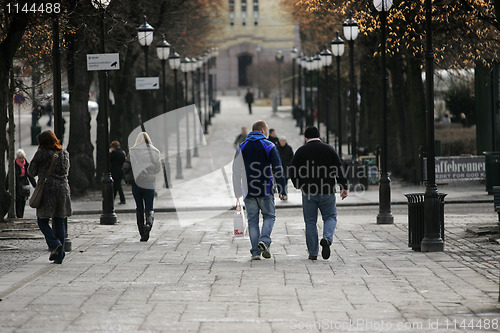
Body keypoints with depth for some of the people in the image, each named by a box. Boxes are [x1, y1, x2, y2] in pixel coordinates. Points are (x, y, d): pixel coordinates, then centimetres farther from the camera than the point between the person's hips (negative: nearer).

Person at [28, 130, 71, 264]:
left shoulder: (41, 153, -6)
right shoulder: (64, 153, 10)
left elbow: (31, 172, 2)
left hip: (47, 189, -5)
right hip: (63, 188, 5)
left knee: (43, 221, 6)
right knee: (59, 222, 8)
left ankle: (55, 244, -17)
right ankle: (59, 256, 6)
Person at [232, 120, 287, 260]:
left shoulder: (242, 148, 7)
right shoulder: (269, 146, -2)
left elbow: (236, 172, 7)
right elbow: (278, 170, -5)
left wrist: (238, 192, 12)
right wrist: (282, 190, -1)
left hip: (248, 191, 2)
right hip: (266, 190, -2)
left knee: (252, 220, 6)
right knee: (269, 216, 12)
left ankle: (255, 251, 1)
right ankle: (264, 240, -12)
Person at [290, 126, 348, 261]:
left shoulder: (301, 151, 1)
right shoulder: (329, 149, 2)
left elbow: (292, 172, 3)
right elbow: (339, 170, -1)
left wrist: (299, 185, 18)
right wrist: (343, 187, 3)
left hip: (308, 192, 0)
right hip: (327, 192, 0)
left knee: (310, 222, 7)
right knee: (330, 217, 12)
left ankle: (313, 253, 6)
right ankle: (327, 238, -17)